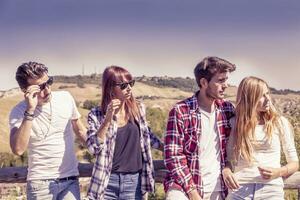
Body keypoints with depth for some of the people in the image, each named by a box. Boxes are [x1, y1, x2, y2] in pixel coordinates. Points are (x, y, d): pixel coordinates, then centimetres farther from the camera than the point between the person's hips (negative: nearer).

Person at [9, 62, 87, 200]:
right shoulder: (19, 112, -9)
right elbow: (18, 149, -24)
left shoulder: (66, 98, 1)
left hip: (70, 180, 3)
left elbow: (80, 130, 15)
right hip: (40, 183, -2)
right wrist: (30, 110, -27)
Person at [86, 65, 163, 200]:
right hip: (108, 181, -2)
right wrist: (107, 119, -21)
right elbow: (93, 148, -15)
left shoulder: (138, 109, 3)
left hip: (134, 180, 2)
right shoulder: (96, 115, -5)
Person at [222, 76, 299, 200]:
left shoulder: (280, 122, 2)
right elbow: (229, 158, 10)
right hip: (240, 190, 1)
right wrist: (226, 171, -11)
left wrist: (278, 172, -12)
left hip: (271, 190, 0)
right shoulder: (234, 124, 4)